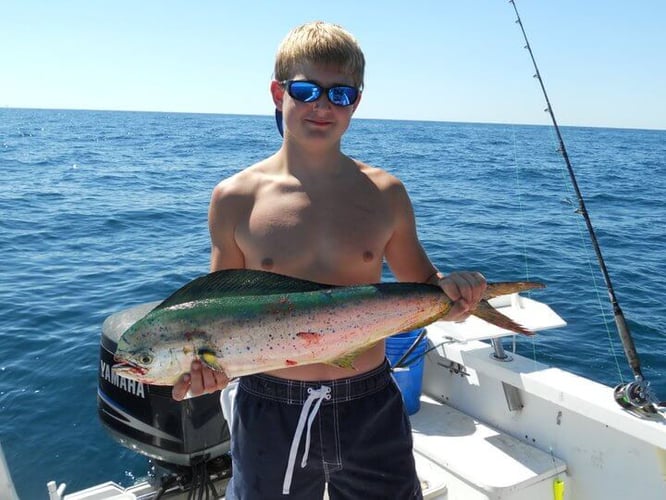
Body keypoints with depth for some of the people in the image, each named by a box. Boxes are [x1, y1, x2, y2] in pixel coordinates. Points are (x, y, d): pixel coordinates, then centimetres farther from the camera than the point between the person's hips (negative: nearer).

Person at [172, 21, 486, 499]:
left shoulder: (384, 193, -3)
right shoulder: (235, 198, -6)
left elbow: (420, 282, 7)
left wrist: (450, 292, -14)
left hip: (371, 408, 2)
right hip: (268, 411, -1)